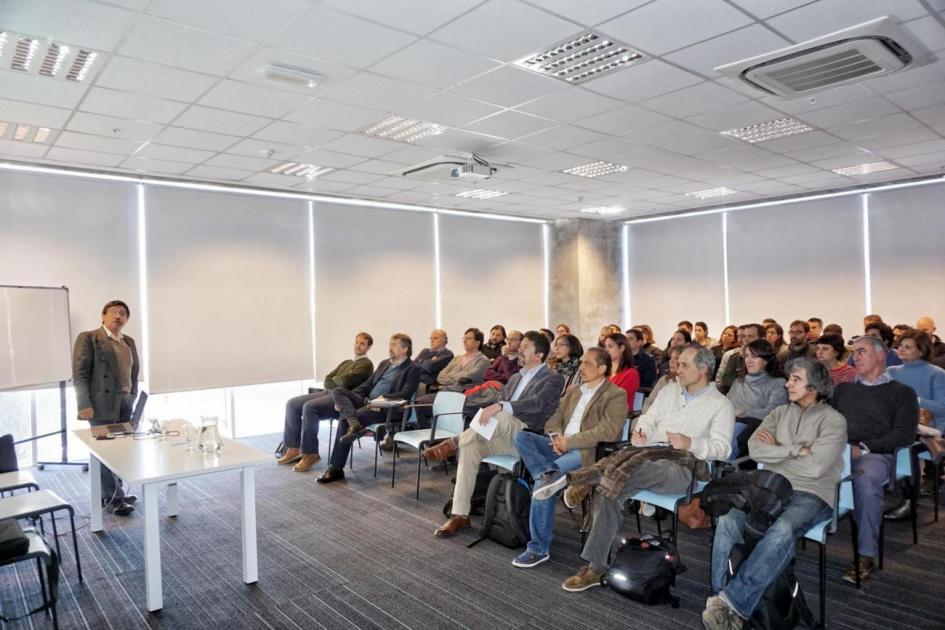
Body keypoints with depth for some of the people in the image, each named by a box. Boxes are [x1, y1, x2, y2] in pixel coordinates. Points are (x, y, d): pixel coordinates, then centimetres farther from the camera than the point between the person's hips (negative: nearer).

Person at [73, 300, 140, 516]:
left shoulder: (129, 342, 15)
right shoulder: (88, 338, -5)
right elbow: (80, 373, -10)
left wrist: (133, 398, 12)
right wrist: (84, 405, -16)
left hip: (125, 403, 6)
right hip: (102, 403, -6)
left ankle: (112, 493, 20)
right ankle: (112, 497, 6)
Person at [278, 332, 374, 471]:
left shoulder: (366, 364, -1)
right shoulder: (346, 362, 27)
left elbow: (345, 381, -16)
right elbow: (327, 380, 17)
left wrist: (334, 379, 5)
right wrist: (338, 384, -4)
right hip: (328, 392, 9)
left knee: (309, 407, -32)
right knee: (292, 404, -6)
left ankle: (310, 454, -23)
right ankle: (294, 448, -3)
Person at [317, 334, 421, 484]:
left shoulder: (412, 369, 0)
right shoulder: (384, 364, 23)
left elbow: (406, 394, -13)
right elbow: (367, 384, 22)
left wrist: (383, 397, -24)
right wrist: (346, 398, 9)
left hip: (386, 408, -8)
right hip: (366, 401, 8)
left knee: (344, 421, -25)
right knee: (337, 390, -16)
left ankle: (336, 469, -15)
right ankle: (353, 424, -38)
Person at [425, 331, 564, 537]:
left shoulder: (553, 379, -2)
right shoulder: (516, 377, 23)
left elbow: (538, 402, -21)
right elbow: (500, 402, 25)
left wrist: (499, 407, -33)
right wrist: (486, 415, 1)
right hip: (503, 436, 7)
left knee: (501, 416, -35)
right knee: (470, 447, -19)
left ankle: (454, 443, -19)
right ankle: (460, 515, -15)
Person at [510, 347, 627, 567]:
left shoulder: (616, 395, 0)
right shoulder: (573, 390, 23)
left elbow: (607, 432, -14)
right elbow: (555, 418, 20)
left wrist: (569, 441, -15)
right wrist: (556, 436, -4)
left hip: (586, 453, -7)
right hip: (561, 448, 7)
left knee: (543, 483, -28)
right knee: (521, 437, -16)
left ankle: (539, 548, -16)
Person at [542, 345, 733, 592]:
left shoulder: (720, 405, 10)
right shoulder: (668, 393, 27)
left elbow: (722, 448, -1)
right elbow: (647, 419, 22)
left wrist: (690, 443, -20)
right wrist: (640, 433, -3)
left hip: (681, 465, -4)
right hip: (650, 453, 5)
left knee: (631, 466, -39)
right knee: (610, 489, -30)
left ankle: (574, 478, -26)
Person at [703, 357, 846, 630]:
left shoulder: (833, 420, 2)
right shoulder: (780, 413, 17)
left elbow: (815, 467, -11)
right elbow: (754, 448, 2)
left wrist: (776, 451, 1)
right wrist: (795, 450, -6)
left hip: (812, 495, -4)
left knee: (782, 531, -37)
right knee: (728, 520, -25)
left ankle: (734, 601, -32)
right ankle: (725, 603, -23)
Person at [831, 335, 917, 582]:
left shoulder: (902, 392, 17)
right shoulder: (843, 389, 30)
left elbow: (904, 434, 2)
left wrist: (864, 448, -11)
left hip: (874, 453, -3)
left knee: (866, 480, -38)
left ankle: (866, 557, -27)